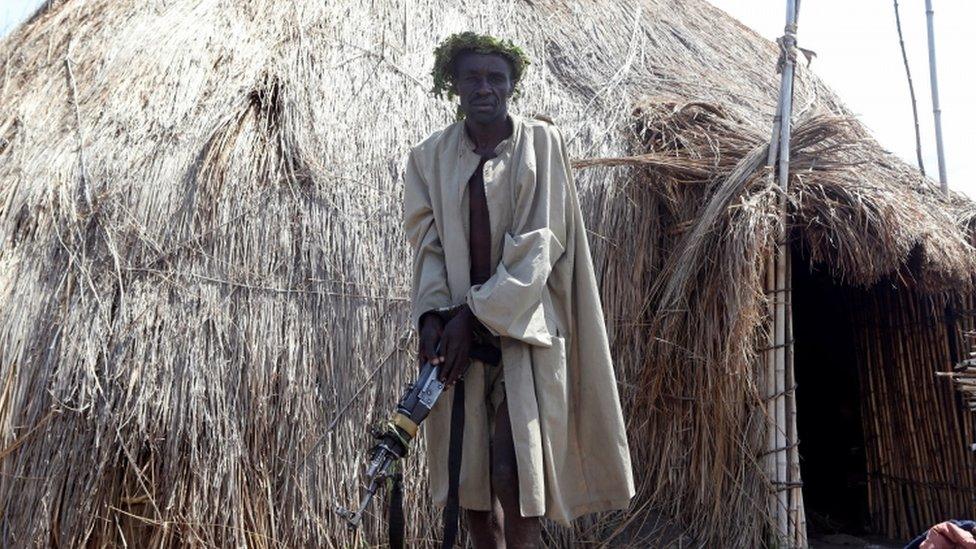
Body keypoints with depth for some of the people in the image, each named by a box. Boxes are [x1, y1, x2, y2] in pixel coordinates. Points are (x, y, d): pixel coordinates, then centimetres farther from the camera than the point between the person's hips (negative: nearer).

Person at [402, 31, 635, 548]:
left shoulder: (541, 142, -3)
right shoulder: (429, 156, 6)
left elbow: (538, 244, -10)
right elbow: (428, 244, 3)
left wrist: (474, 313, -15)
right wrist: (431, 315, -13)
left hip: (522, 325, -3)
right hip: (456, 330, 4)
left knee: (512, 470, -9)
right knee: (467, 469, 10)